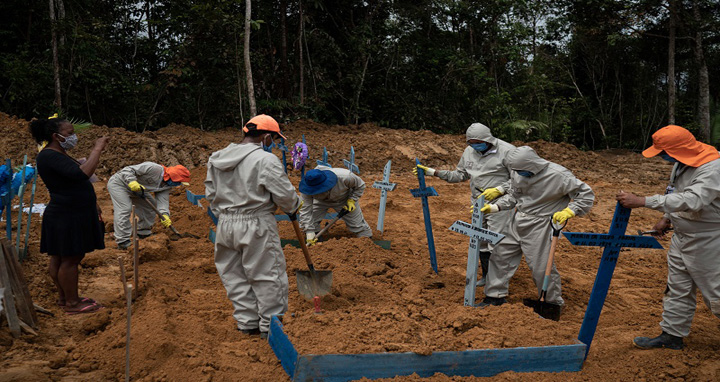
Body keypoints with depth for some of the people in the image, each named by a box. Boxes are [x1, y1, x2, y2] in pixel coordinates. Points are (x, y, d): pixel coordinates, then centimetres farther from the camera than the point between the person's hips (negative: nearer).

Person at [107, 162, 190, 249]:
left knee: (151, 205, 9)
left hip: (135, 191, 9)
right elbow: (128, 170, -29)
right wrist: (132, 182, -46)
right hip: (118, 183, -9)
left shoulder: (166, 186, -5)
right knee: (124, 209, -21)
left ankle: (143, 232, 23)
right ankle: (123, 241, -18)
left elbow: (163, 200, -16)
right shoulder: (154, 169, -31)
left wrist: (164, 214, -33)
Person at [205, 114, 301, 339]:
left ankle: (247, 322, 25)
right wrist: (293, 208, 8)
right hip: (256, 226, -7)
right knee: (268, 276, 5)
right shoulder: (265, 159, -15)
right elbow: (284, 194, -12)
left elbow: (211, 194, 14)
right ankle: (271, 326, 14)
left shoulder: (217, 159, 8)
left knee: (235, 275, 16)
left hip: (225, 225, 7)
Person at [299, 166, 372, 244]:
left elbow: (360, 185, -19)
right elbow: (305, 211, -33)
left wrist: (351, 200, -26)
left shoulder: (344, 177, -41)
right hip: (321, 202, 1)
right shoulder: (306, 190, -38)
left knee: (357, 225, 2)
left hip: (344, 198, -1)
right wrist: (309, 233, -39)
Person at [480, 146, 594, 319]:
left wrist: (568, 211, -25)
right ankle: (495, 296, 24)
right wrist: (493, 207, 0)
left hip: (540, 225, -6)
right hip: (517, 221, 6)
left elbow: (586, 194, -13)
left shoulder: (558, 175, -20)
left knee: (541, 266, -3)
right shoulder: (518, 173, -3)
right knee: (500, 254, 9)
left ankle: (553, 303, 21)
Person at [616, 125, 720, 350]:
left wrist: (642, 202, -44)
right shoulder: (681, 162, 1)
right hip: (682, 237, 9)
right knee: (677, 289, 15)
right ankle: (672, 335, 27)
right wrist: (667, 218, 9)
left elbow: (692, 201, -41)